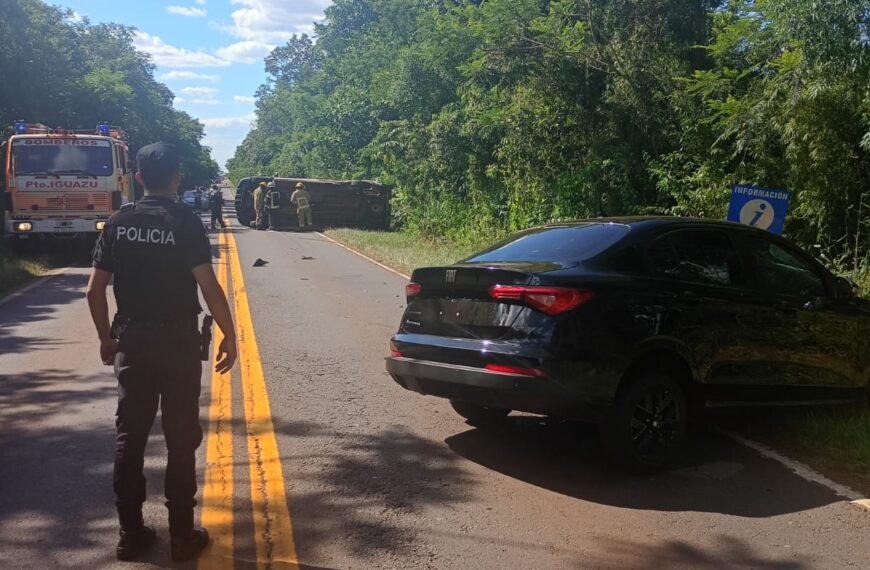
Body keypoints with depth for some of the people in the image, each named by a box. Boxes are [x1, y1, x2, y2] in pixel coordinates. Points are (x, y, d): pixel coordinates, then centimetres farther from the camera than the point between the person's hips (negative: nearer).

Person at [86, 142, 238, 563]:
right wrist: (229, 336, -7)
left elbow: (94, 290, 2)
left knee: (130, 436, 12)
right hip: (178, 341, -3)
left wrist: (106, 337, 14)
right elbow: (209, 287, -16)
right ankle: (182, 535, 12)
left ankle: (130, 533, 18)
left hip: (131, 341, 4)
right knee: (181, 439, 5)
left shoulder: (118, 223, 2)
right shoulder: (185, 222, -9)